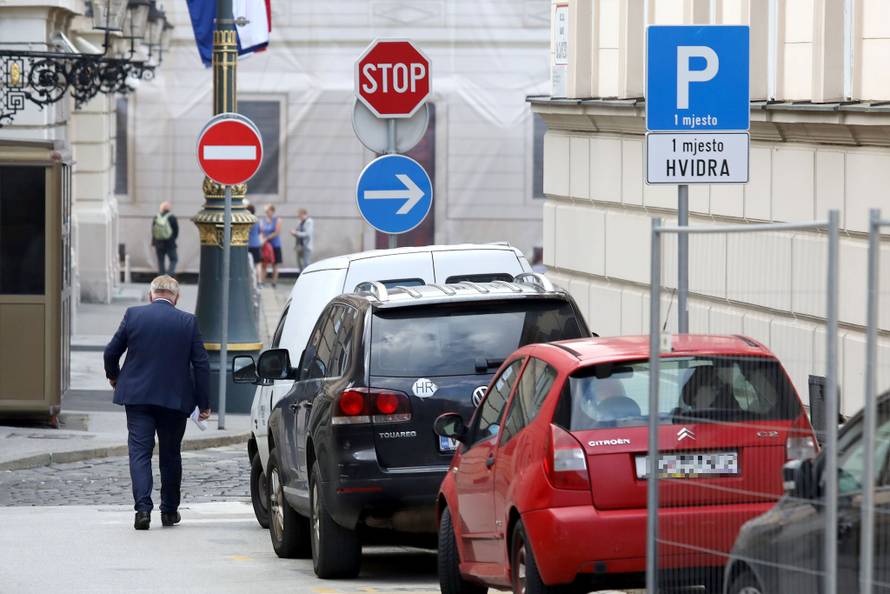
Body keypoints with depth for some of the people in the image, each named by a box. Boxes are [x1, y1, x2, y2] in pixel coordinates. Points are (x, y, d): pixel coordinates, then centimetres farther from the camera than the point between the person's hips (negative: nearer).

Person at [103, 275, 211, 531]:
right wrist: (204, 404, 5)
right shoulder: (188, 322, -2)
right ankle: (169, 511, 21)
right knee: (171, 454, 14)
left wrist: (113, 376, 25)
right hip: (174, 399, 1)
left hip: (137, 396, -1)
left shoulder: (133, 315, -2)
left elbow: (111, 351, 4)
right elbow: (201, 364, -2)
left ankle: (143, 508, -16)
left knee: (140, 452, -1)